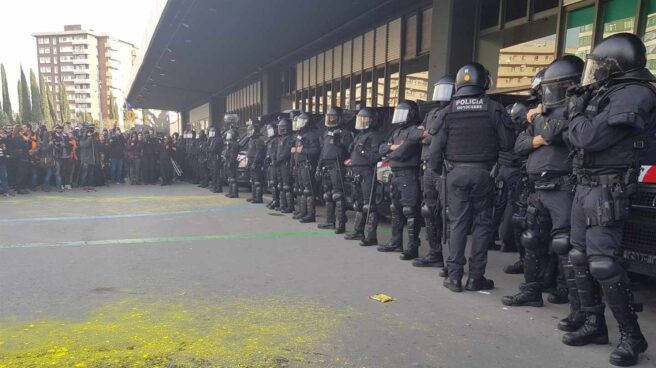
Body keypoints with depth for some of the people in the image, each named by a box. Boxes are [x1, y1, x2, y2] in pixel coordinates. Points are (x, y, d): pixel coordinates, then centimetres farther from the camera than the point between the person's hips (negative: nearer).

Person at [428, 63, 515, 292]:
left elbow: (436, 148, -3)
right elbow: (507, 144, -2)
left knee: (458, 223, 7)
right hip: (483, 173, -1)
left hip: (456, 172, 1)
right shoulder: (494, 109, -4)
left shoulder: (448, 112, -2)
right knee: (482, 223, 7)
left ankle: (454, 276, 7)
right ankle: (475, 277, 11)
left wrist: (436, 171, 11)